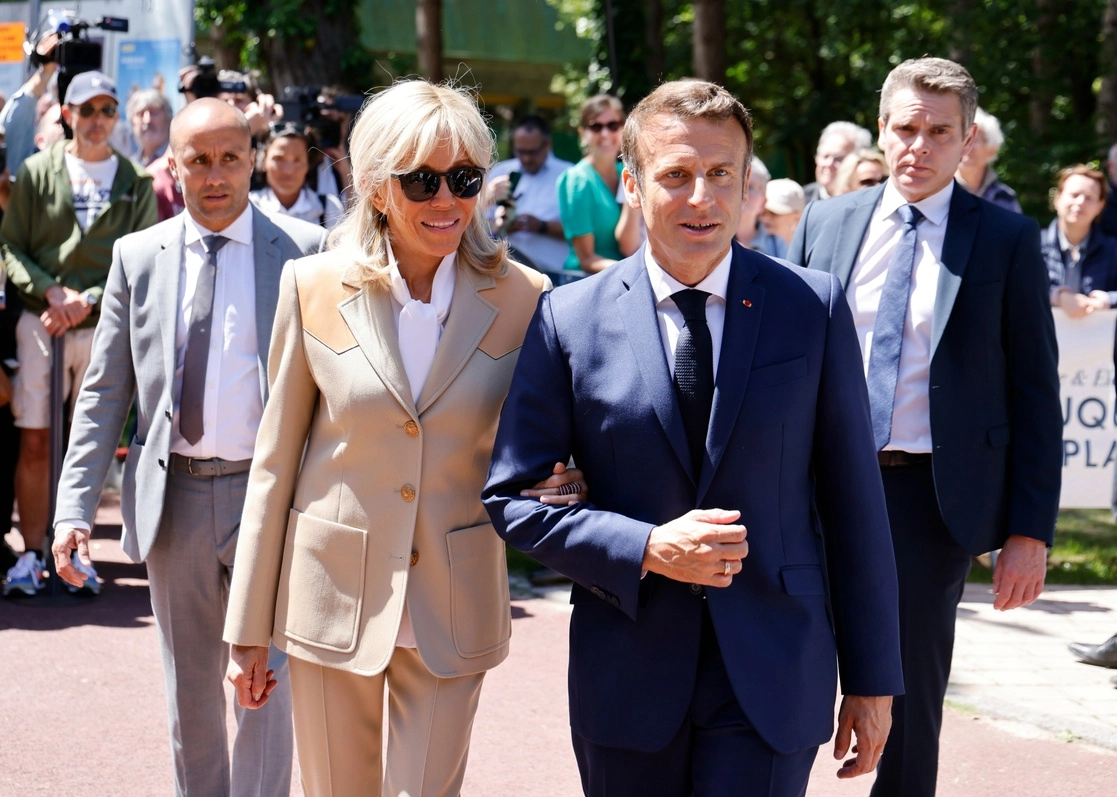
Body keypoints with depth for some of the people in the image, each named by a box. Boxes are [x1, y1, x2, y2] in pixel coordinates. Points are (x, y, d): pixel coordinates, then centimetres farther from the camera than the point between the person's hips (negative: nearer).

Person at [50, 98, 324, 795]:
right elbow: (104, 393, 6)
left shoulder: (306, 251, -1)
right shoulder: (138, 257, 6)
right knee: (190, 691, 13)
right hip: (173, 497, 3)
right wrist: (75, 508, -3)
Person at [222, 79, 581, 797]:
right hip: (332, 598, 1)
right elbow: (276, 462, 1)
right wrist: (249, 629, 2)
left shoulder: (520, 298, -4)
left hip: (452, 609, 0)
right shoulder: (316, 288, -4)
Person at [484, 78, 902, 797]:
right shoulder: (569, 320, 0)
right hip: (628, 680, 1)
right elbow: (513, 497, 0)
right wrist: (647, 549, -15)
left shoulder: (813, 308, 1)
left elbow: (853, 500, 3)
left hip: (771, 682, -1)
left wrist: (872, 681, 3)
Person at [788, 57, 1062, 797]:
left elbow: (1035, 394, -2)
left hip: (930, 496, -2)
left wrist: (1030, 530, -7)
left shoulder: (1007, 240, -3)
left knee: (910, 700, 5)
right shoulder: (826, 224, 6)